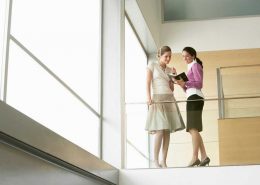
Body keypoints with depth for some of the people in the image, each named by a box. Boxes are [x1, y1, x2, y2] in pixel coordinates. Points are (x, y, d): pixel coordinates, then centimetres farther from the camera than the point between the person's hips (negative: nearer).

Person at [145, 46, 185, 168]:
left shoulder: (169, 70, 18)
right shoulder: (152, 66, 6)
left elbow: (172, 89, 16)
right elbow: (148, 83, -3)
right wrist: (149, 97, -17)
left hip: (170, 100, 5)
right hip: (157, 100, -5)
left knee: (167, 132, -2)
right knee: (160, 130, -16)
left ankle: (164, 161, 1)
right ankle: (155, 161, -9)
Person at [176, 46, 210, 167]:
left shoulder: (195, 65, 2)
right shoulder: (191, 67, 28)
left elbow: (199, 83, -8)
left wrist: (185, 83, -16)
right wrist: (182, 84, 7)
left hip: (194, 97, -10)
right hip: (192, 98, 10)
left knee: (193, 128, -15)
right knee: (193, 129, 5)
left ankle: (195, 158, -20)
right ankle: (204, 157, 3)